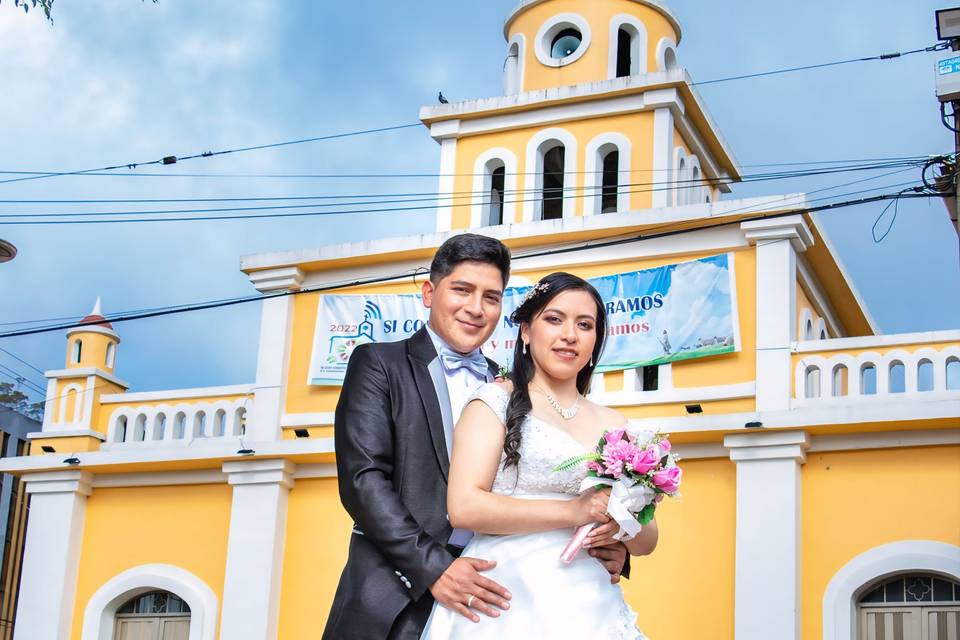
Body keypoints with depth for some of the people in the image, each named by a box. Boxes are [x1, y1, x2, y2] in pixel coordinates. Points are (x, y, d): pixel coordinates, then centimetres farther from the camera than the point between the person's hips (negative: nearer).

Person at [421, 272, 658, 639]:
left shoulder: (613, 425, 14)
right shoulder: (496, 401, 1)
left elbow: (647, 540, 15)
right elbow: (464, 506, -12)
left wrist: (621, 526, -9)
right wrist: (572, 512, -16)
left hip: (590, 606, 5)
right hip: (510, 603, -5)